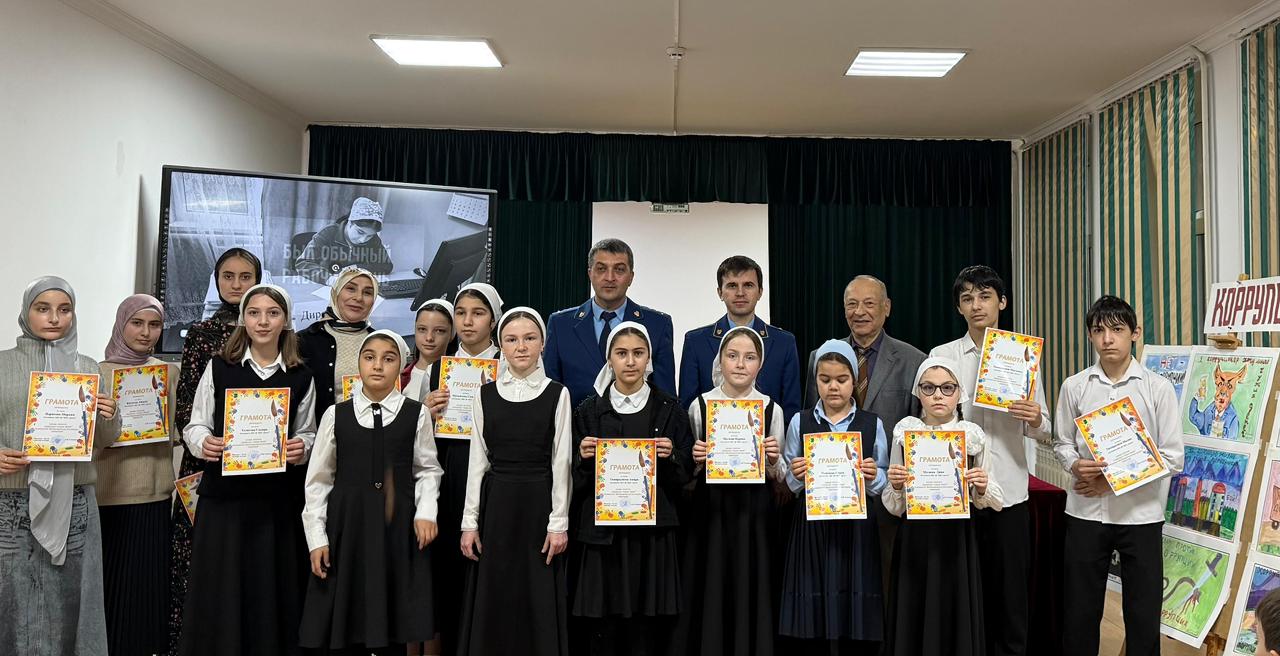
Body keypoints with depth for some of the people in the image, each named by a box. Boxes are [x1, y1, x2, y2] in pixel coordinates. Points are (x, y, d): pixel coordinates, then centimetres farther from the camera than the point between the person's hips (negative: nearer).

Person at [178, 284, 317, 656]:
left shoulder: (301, 377, 5)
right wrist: (204, 443, -15)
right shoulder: (218, 368, 3)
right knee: (219, 591, 4)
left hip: (278, 498, 1)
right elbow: (195, 426, 5)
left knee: (271, 590, 6)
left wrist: (301, 448, -12)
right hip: (224, 495, 0)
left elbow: (308, 434, 9)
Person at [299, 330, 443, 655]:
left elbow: (427, 469, 8)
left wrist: (426, 512, -7)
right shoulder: (336, 415, 2)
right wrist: (317, 538, 1)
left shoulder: (417, 414, 2)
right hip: (347, 523, 1)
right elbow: (318, 480, 5)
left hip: (398, 525, 0)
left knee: (394, 630, 6)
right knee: (344, 629, 5)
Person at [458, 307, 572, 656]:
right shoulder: (486, 394, 6)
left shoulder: (557, 394, 0)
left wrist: (559, 522, -6)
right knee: (492, 601, 7)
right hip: (495, 505, 2)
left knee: (539, 601, 4)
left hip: (539, 504, -2)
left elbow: (561, 463, -2)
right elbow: (477, 461, 6)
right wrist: (470, 521, 2)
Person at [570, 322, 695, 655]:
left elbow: (686, 474, 5)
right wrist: (585, 458, -13)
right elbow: (575, 480, 6)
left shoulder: (669, 409, 4)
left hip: (653, 534, 0)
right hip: (602, 533, 0)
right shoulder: (589, 410, 6)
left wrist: (670, 457, -14)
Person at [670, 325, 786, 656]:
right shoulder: (700, 405, 1)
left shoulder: (772, 409, 2)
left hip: (753, 511, 0)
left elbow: (777, 476, 8)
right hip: (709, 510, 0)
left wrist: (773, 461, -12)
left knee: (749, 591, 4)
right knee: (707, 591, 3)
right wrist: (696, 459, -13)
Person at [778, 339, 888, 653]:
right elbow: (789, 484, 7)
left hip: (856, 525, 0)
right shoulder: (799, 422, 5)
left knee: (858, 628, 1)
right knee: (810, 625, 1)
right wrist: (796, 476, -14)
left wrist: (873, 477, -14)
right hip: (811, 524, 0)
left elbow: (883, 483, 7)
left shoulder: (872, 424, 6)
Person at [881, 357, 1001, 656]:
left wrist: (982, 488, -13)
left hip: (958, 540, 0)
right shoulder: (905, 435, -1)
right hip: (915, 540, 0)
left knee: (955, 617, 7)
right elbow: (894, 508, 3)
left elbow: (992, 502, 6)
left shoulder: (974, 435, -1)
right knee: (914, 621, 6)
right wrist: (895, 486, -17)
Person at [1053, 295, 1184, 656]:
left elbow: (1172, 457, -5)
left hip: (1140, 514, -1)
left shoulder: (1158, 388, -4)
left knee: (1144, 614, 9)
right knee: (1079, 611, 10)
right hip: (1086, 511, 1)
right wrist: (1076, 466, -14)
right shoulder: (1074, 387, 1)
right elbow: (1061, 443, 7)